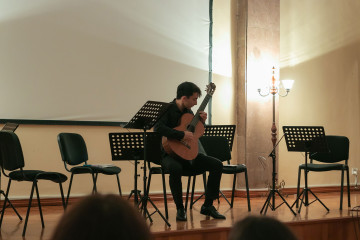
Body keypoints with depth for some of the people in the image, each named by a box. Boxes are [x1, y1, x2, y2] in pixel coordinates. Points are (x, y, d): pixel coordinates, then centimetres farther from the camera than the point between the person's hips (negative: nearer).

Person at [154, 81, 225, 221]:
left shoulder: (188, 112, 13)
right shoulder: (168, 110, -10)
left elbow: (195, 134, 23)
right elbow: (158, 128, -29)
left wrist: (201, 123, 4)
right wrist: (182, 135, -30)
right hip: (170, 153, -7)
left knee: (217, 165, -9)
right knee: (175, 168, -40)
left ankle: (207, 206, -1)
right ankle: (180, 208, -21)